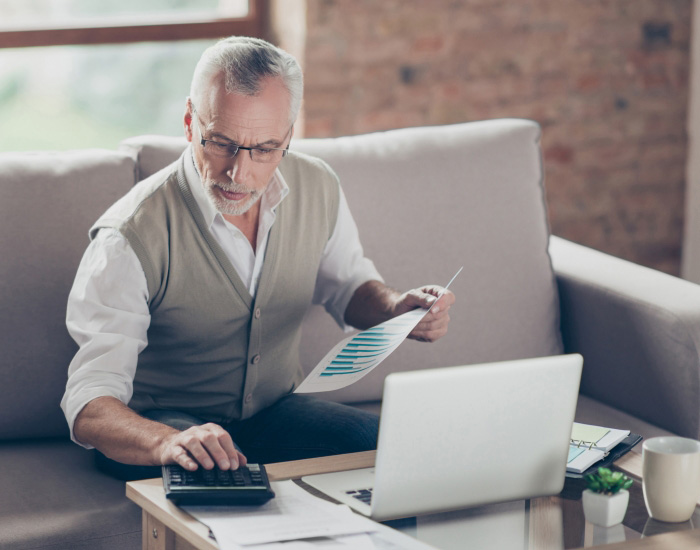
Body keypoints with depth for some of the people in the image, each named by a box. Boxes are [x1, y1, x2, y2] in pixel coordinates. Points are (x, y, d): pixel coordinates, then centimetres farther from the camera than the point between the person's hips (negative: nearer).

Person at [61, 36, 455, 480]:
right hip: (165, 423, -5)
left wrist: (397, 309, -10)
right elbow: (90, 408, -30)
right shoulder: (131, 238, -25)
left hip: (275, 410, 5)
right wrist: (168, 443, -52)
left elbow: (347, 283, 15)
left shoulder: (318, 189, -7)